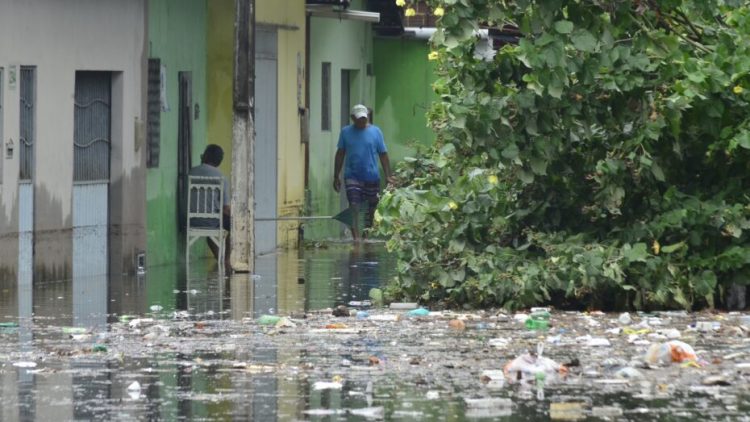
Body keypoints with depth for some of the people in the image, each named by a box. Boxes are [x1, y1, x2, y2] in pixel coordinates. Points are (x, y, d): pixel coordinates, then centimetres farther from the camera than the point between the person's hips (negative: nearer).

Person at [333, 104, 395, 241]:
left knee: (371, 209, 11)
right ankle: (356, 235, -24)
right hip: (352, 176, -1)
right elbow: (340, 154, 8)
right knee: (354, 207, -17)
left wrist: (388, 176, -2)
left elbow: (383, 155, 4)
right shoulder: (346, 132, 3)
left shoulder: (375, 132, 2)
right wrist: (336, 177, 6)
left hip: (372, 177, 1)